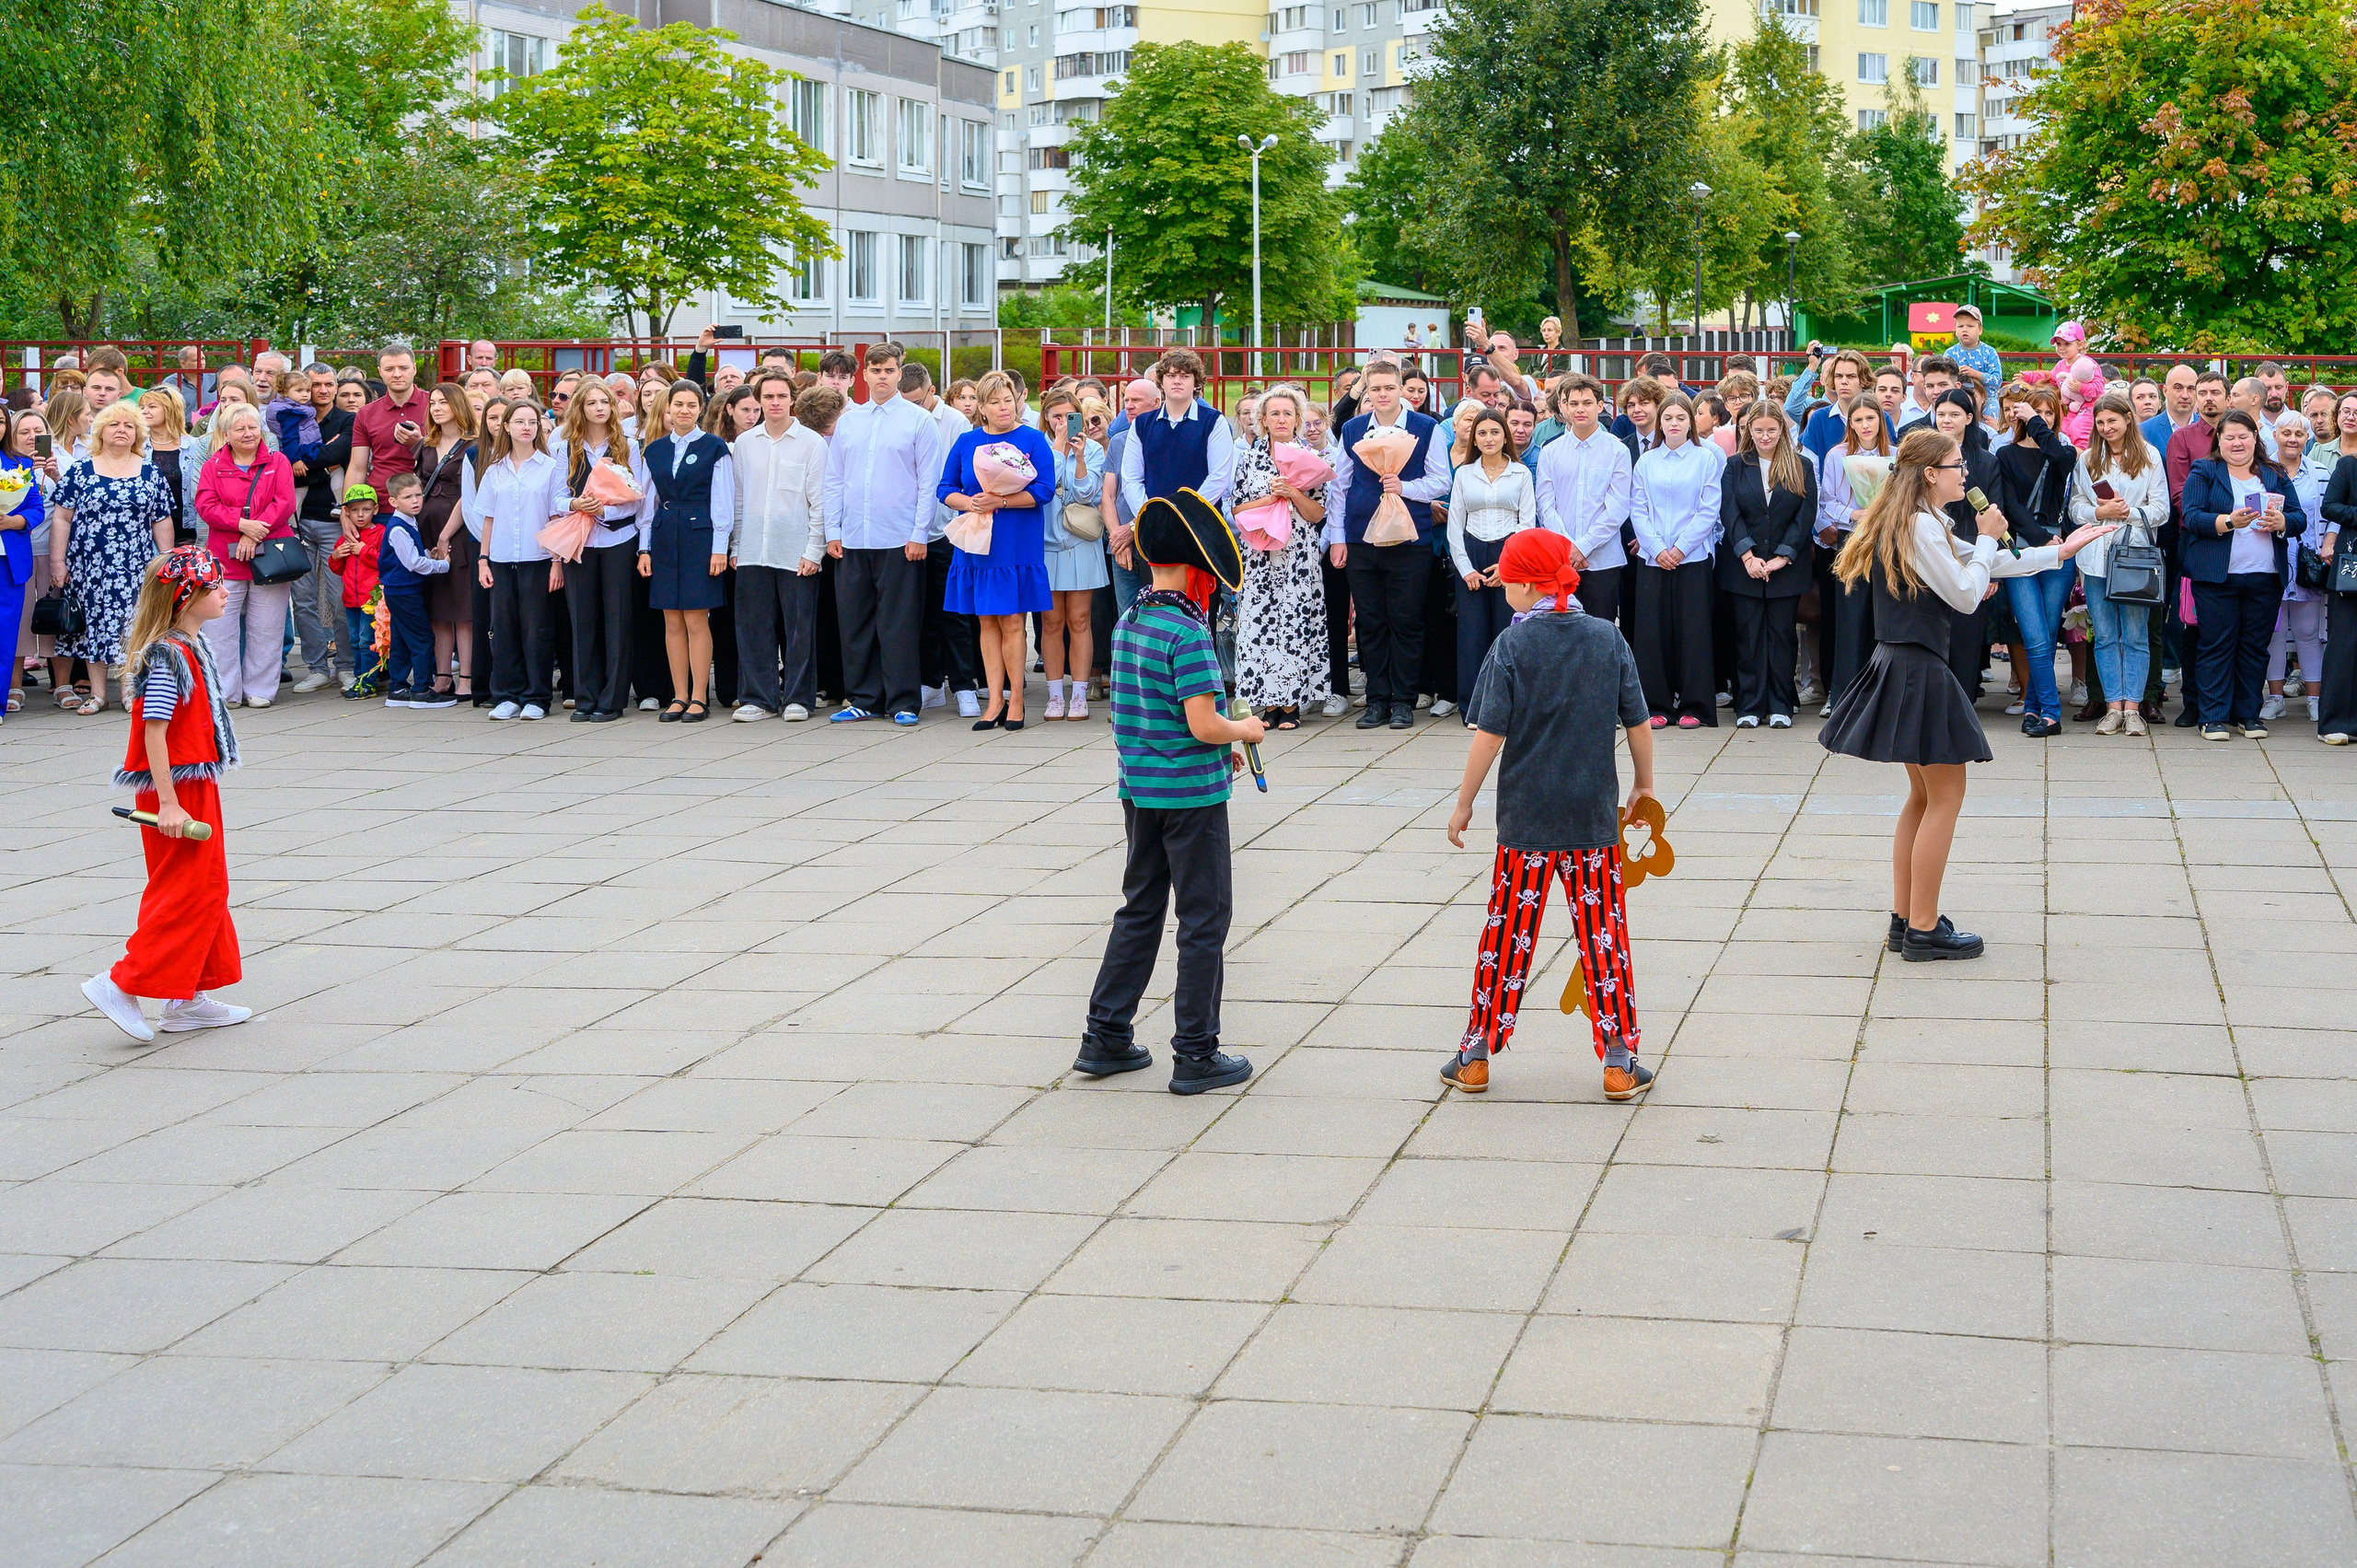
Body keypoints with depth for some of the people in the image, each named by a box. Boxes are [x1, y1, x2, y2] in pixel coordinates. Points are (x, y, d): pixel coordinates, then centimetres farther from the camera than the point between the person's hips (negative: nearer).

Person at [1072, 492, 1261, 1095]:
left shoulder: (1127, 623, 6)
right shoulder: (1188, 633, -19)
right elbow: (1204, 725, -23)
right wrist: (1246, 731, -3)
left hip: (1138, 790, 8)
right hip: (1191, 795, -8)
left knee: (1140, 910, 18)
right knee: (1204, 919, 3)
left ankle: (1106, 1038, 21)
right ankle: (1196, 1055, 8)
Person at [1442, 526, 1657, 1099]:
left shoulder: (1512, 646, -9)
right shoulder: (1608, 639, 0)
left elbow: (1490, 734, -10)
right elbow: (1638, 723, 4)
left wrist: (1464, 803, -1)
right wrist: (1644, 785, 19)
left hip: (1526, 820, -2)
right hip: (1594, 817, 2)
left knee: (1507, 934, 8)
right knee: (1603, 935, 7)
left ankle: (1476, 1056, 16)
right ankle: (1619, 1062, 8)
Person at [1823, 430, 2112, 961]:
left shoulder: (1914, 524, 17)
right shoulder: (1922, 526, -16)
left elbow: (1981, 564, 22)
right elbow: (1966, 594, -15)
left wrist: (2058, 552, 21)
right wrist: (1988, 539, -2)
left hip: (1900, 665, 11)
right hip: (1919, 672, -11)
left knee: (1924, 794, 17)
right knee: (1946, 796, -4)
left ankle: (1904, 919, 19)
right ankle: (1923, 931, -2)